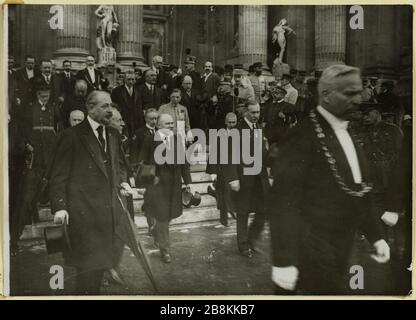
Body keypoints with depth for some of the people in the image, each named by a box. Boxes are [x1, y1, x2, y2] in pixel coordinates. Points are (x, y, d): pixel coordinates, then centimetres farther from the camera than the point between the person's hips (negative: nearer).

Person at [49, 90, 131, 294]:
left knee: (101, 257, 15)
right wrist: (59, 207, -16)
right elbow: (58, 175, -9)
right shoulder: (72, 136, -9)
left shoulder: (113, 135, 10)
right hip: (83, 211, -6)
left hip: (109, 209, 6)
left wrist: (122, 181, 4)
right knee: (88, 260, 4)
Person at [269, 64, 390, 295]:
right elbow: (282, 201, -21)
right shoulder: (304, 135, -17)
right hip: (311, 250, -8)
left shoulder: (347, 134, 9)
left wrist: (376, 235, 12)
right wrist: (284, 261, -22)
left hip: (340, 250, 8)